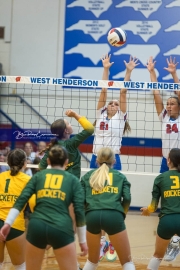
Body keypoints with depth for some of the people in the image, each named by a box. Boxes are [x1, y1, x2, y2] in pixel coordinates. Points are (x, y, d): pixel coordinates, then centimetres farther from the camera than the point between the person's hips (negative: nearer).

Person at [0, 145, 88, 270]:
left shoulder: (38, 176, 16)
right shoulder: (73, 180, 11)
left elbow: (21, 200, 4)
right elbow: (79, 211, 5)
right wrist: (83, 240, 10)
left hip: (36, 227, 2)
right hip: (61, 229, -2)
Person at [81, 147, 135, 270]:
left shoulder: (88, 176, 23)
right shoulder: (120, 176, 21)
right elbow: (127, 198, 6)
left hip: (92, 216, 2)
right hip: (113, 216, -2)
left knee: (92, 260, 22)